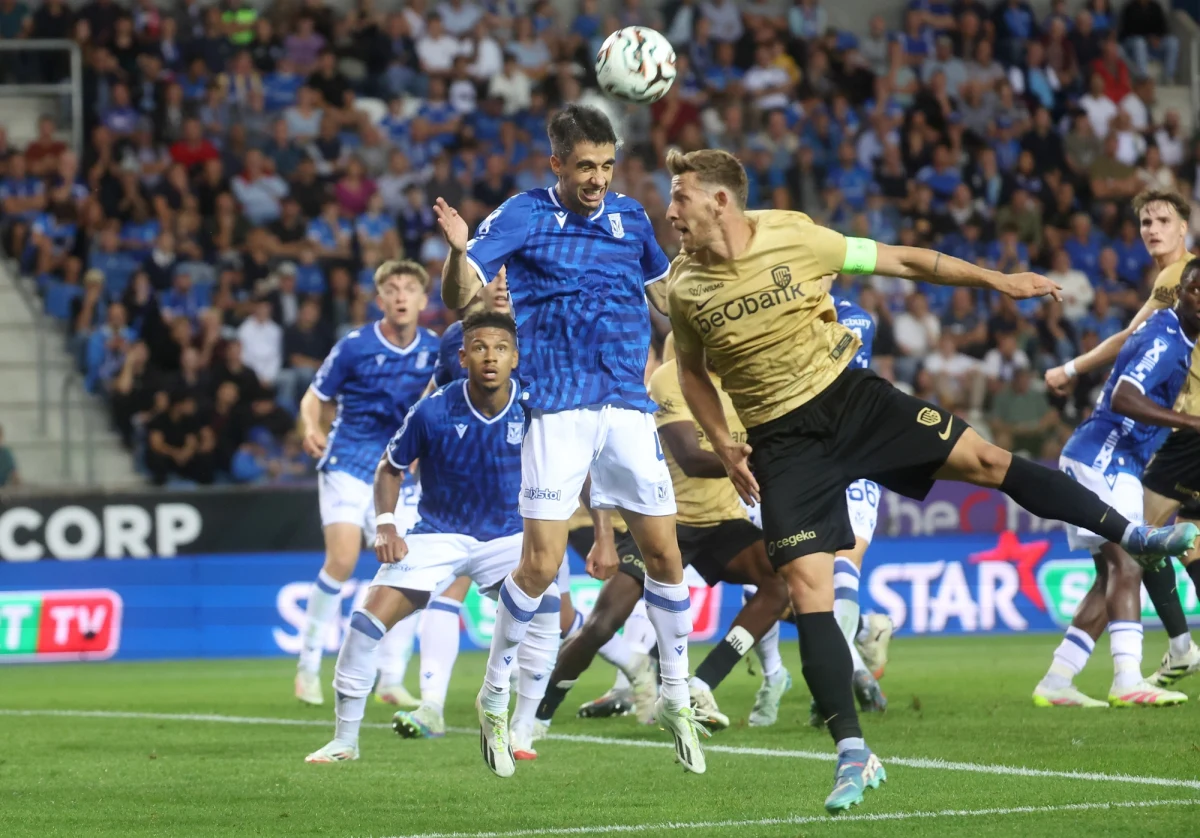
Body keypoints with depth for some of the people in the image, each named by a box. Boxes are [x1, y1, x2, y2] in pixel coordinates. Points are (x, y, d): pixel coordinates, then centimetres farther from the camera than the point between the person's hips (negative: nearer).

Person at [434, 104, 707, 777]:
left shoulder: (631, 217, 11)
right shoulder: (523, 216, -3)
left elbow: (666, 296, 27)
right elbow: (460, 295, -14)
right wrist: (458, 250, -31)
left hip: (630, 406, 4)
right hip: (559, 410, -4)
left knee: (664, 552, 1)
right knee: (542, 562, -10)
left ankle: (676, 697, 16)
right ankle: (494, 700, 7)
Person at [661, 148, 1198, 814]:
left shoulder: (794, 237, -11)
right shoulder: (684, 287, -8)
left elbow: (899, 260, 0)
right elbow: (692, 371, 11)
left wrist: (995, 280, 2)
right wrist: (724, 445, -3)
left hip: (848, 396, 0)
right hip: (782, 441, 0)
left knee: (983, 460, -5)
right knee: (806, 586, -11)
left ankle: (1132, 537, 11)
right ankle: (852, 755, -9)